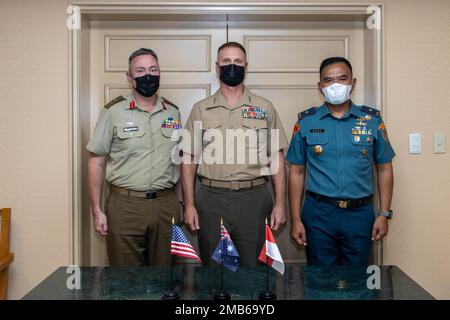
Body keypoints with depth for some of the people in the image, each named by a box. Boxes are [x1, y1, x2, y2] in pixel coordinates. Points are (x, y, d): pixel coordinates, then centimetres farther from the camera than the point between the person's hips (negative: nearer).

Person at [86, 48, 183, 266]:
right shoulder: (113, 112, -2)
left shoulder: (173, 112, 8)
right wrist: (96, 211, -5)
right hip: (125, 206, -2)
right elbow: (96, 162, -1)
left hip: (165, 205, 3)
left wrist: (180, 203, 8)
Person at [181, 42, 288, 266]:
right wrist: (189, 204, -1)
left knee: (251, 264, 8)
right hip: (211, 199, 1)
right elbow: (189, 159, 5)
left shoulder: (265, 108, 7)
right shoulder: (200, 109, 7)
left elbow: (277, 158, 6)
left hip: (253, 199, 0)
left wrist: (279, 204, 0)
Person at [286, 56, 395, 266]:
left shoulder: (372, 120, 4)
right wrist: (295, 219, -1)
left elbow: (384, 169, 8)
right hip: (318, 213, -1)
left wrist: (384, 214, 1)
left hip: (360, 213, 1)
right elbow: (297, 172, 2)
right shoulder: (306, 122, 1)